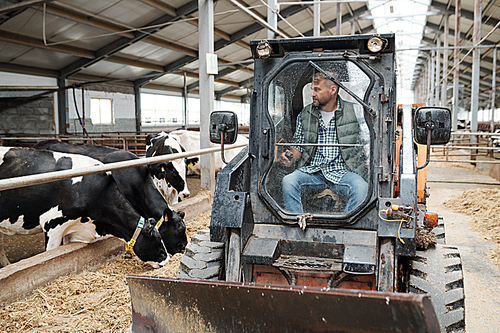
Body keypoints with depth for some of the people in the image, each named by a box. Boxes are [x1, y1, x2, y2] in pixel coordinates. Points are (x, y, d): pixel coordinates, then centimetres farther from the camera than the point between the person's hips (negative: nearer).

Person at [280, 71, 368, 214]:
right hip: (312, 170, 2)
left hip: (341, 172, -1)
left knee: (361, 187, -32)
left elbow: (365, 143, 10)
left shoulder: (353, 112, 4)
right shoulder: (305, 114, 11)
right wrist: (292, 158, -4)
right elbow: (299, 145, 18)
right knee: (288, 181, -27)